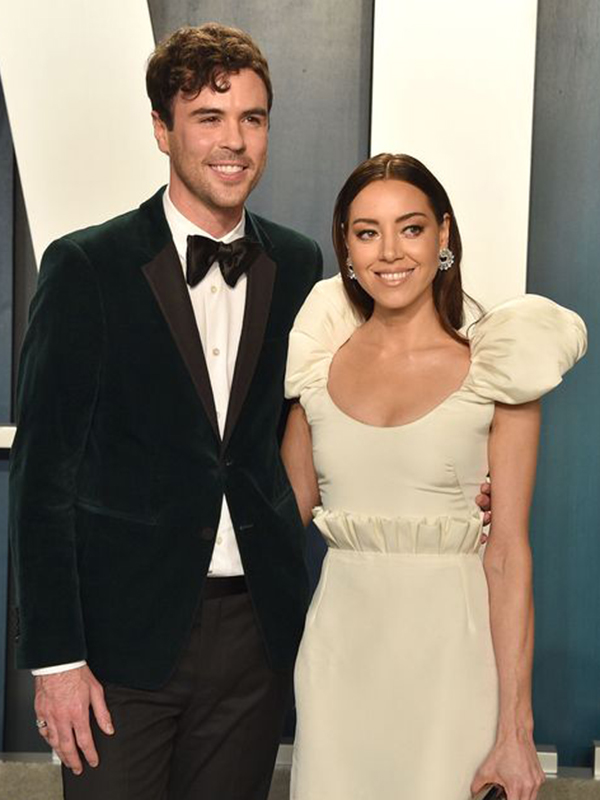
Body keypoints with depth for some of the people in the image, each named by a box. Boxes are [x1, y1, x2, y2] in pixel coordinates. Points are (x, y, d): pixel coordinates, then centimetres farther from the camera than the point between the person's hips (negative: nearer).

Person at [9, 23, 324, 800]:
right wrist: (54, 655, -10)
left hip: (256, 622, 4)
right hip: (125, 629, -3)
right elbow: (43, 473, -7)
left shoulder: (299, 265, 5)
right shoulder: (85, 267, -6)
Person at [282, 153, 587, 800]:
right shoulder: (320, 364, 4)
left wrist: (515, 729, -11)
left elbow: (508, 555, -9)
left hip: (450, 649, -3)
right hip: (339, 643, 3)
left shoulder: (497, 370, -6)